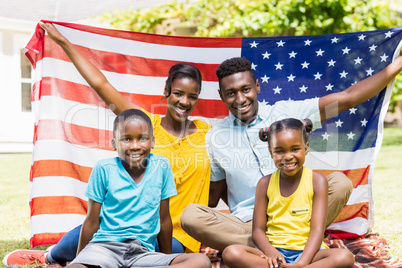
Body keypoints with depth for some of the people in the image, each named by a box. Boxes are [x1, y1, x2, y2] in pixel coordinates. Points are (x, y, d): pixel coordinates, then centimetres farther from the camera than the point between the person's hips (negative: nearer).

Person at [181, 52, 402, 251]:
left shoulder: (284, 113, 3)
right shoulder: (215, 138, 4)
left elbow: (348, 98, -1)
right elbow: (213, 198, 13)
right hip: (247, 225, 0)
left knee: (340, 183, -22)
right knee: (191, 215, -27)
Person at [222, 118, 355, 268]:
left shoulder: (317, 181, 0)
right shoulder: (265, 183, 5)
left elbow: (317, 230, -7)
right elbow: (258, 230, 3)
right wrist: (270, 251, -20)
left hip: (306, 251, -1)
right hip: (273, 249, 1)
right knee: (230, 253, -27)